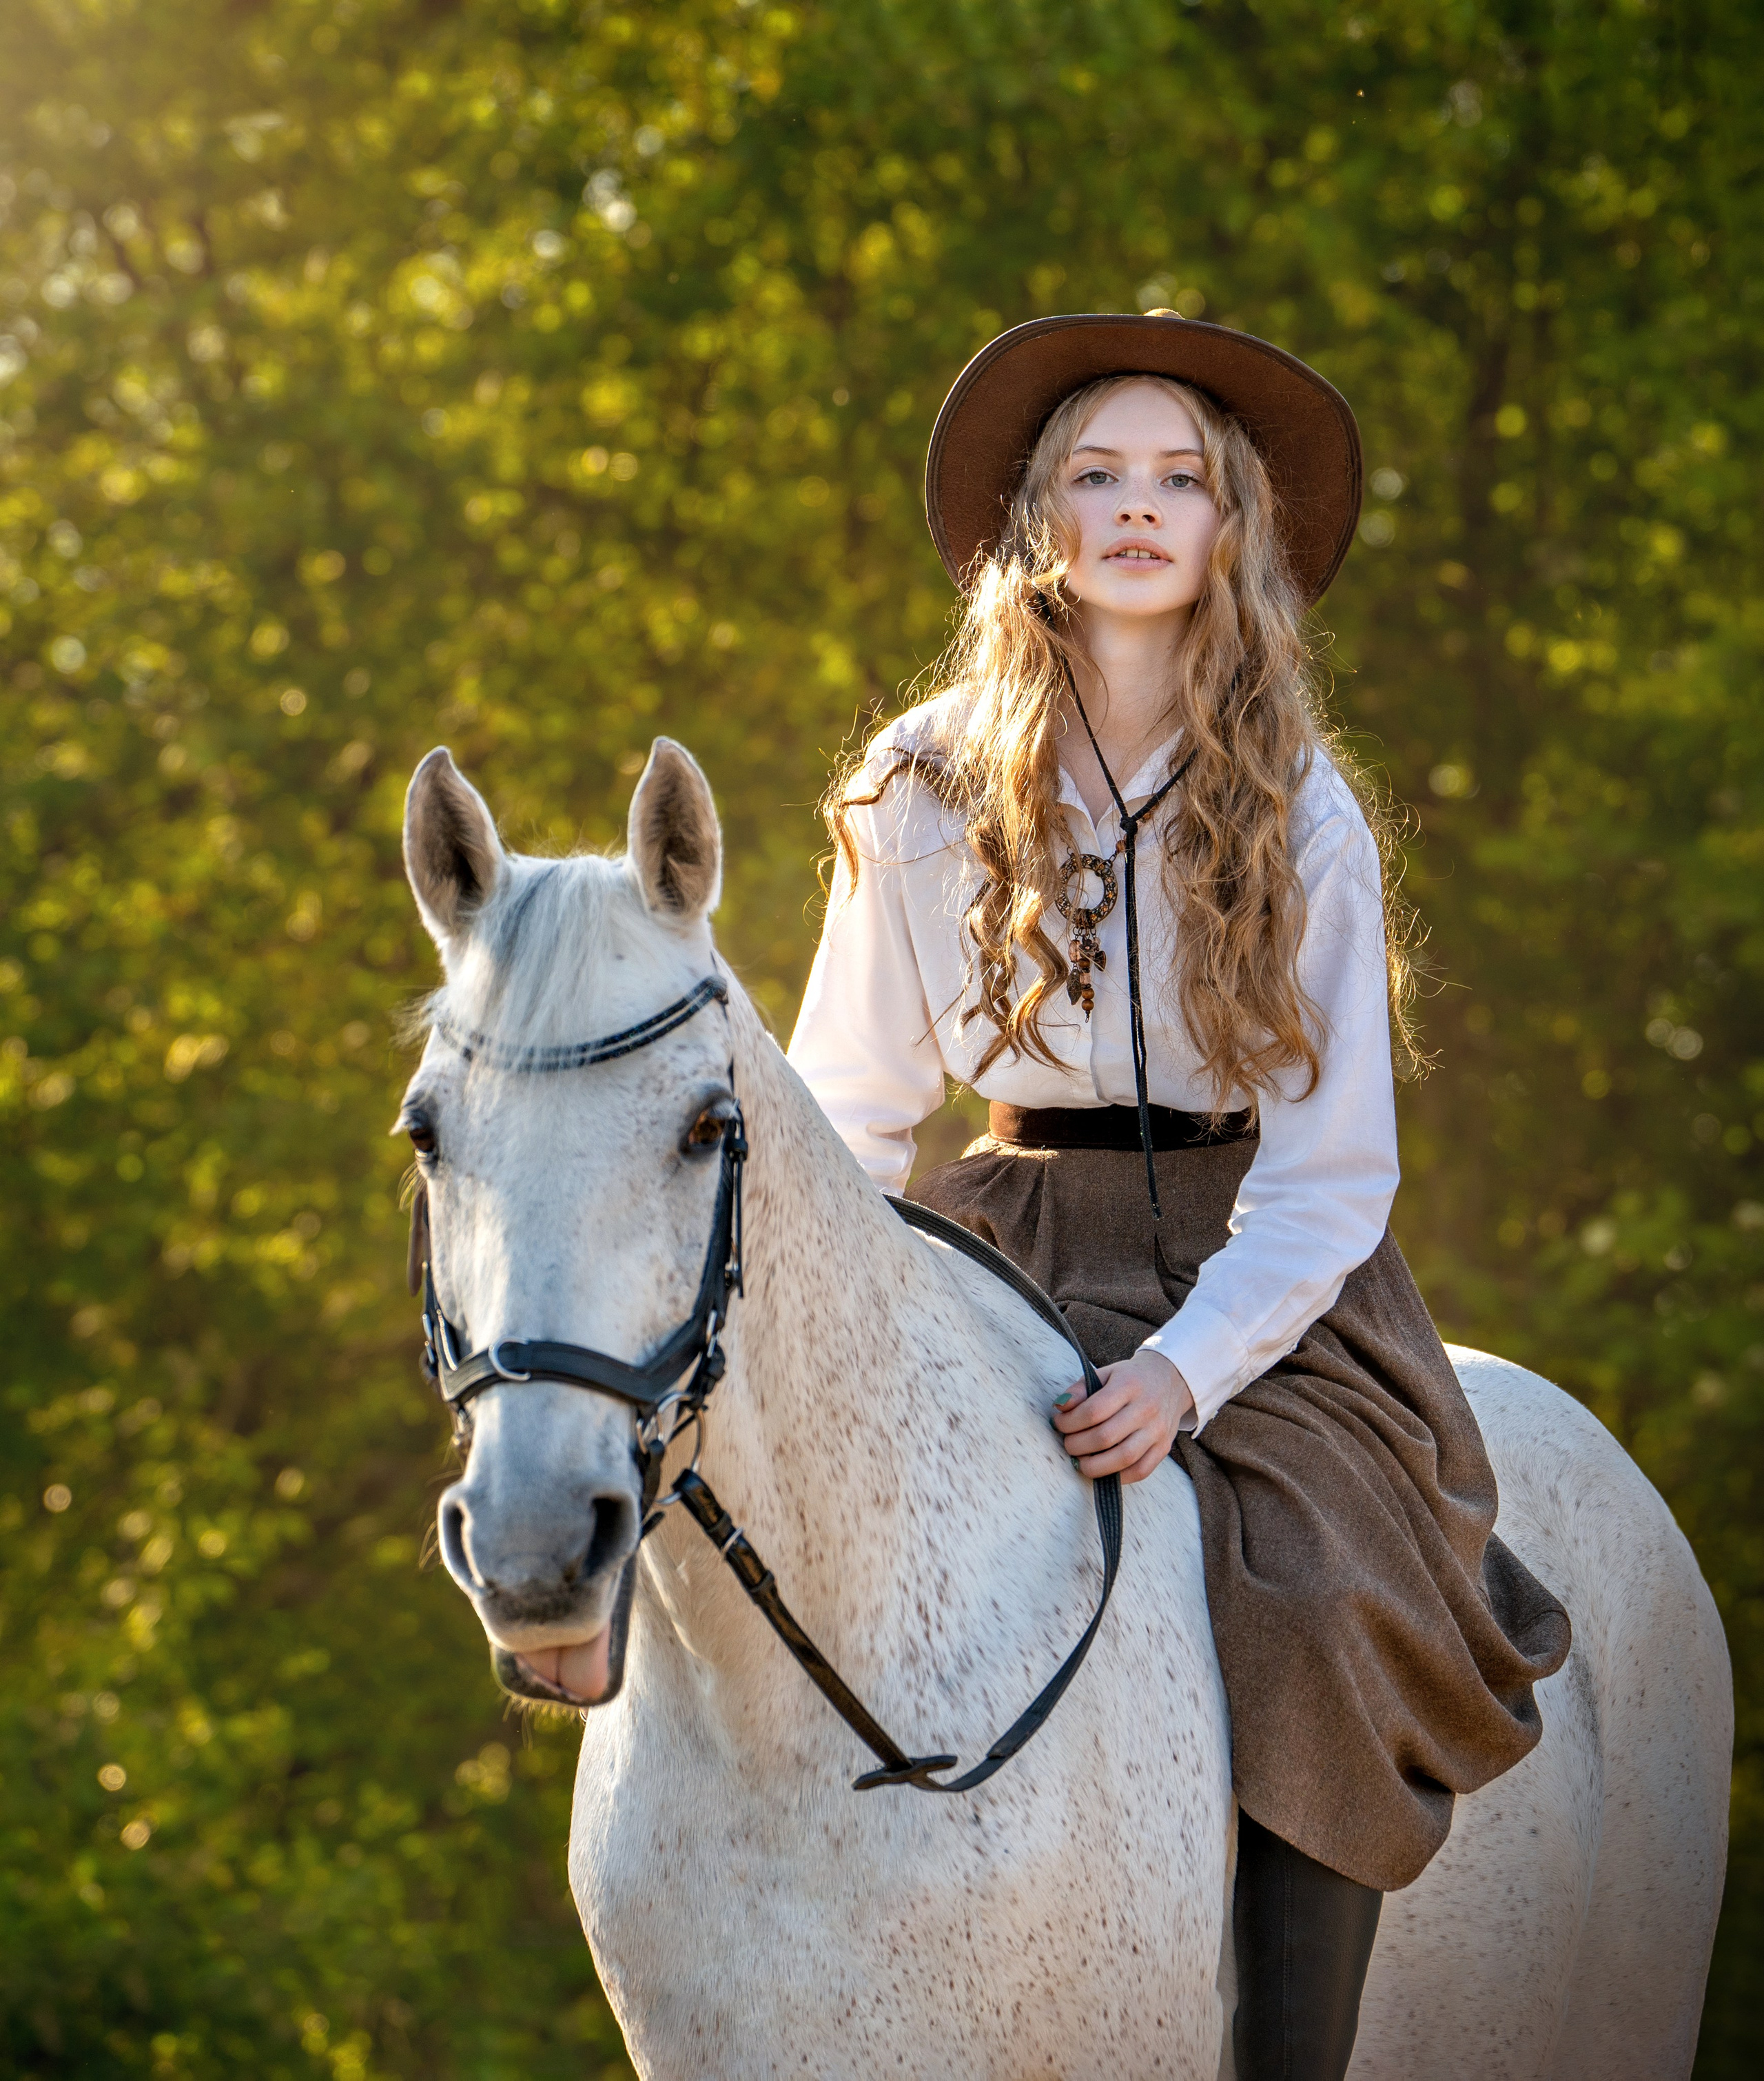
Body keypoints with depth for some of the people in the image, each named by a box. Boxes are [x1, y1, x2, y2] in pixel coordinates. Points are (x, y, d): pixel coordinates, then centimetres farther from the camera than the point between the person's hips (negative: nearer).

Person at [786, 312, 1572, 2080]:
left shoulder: (1301, 820, -1)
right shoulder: (928, 795, 3)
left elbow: (1331, 1168, -4)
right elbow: (850, 1108, 10)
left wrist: (1187, 1370, -19)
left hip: (1268, 1277, -1)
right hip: (1012, 1257, 1)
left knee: (1321, 1618, -25)